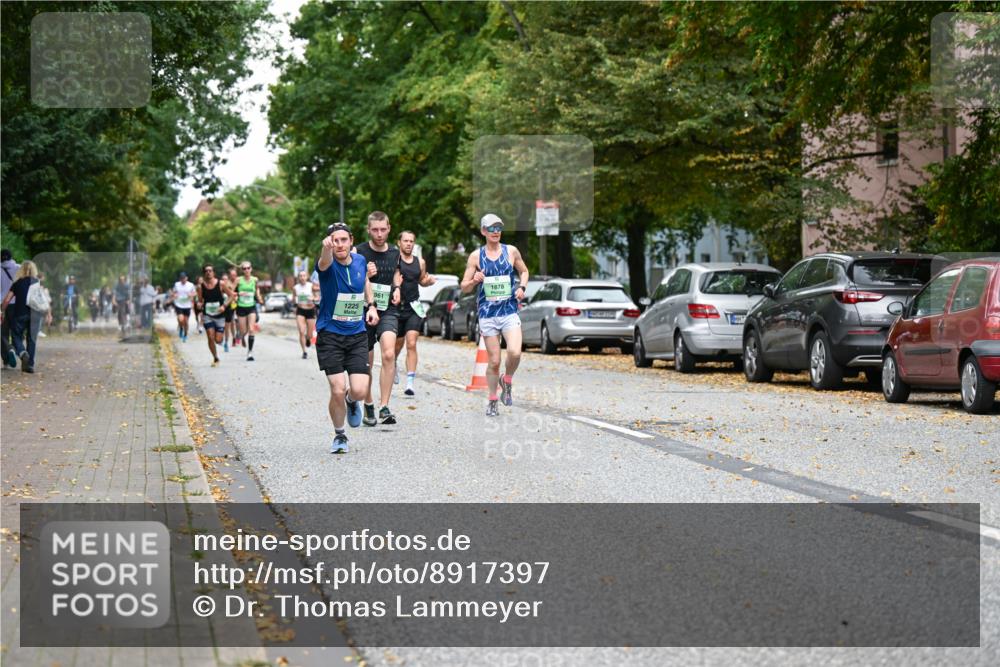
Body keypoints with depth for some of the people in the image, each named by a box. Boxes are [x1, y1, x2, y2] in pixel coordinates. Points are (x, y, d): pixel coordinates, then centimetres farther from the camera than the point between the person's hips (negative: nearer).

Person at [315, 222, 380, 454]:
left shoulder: (360, 261, 1)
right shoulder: (328, 265, -14)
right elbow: (324, 262, -40)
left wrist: (371, 305, 11)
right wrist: (326, 248, -63)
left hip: (357, 335, 3)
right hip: (330, 335, -3)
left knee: (359, 390, -9)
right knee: (338, 391, -9)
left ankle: (352, 402, 30)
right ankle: (339, 435, 16)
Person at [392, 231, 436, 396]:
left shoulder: (420, 262, 9)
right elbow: (395, 274, -22)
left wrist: (429, 281, 2)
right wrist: (397, 288, -41)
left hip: (414, 308, 2)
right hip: (397, 307, -2)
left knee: (411, 344, -12)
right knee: (398, 344, 15)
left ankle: (410, 383, -16)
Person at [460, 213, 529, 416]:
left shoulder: (511, 251, 5)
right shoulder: (476, 256, 2)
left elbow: (524, 271, 21)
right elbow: (464, 287, 6)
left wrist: (522, 287, 1)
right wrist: (474, 281, -16)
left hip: (510, 311, 0)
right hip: (487, 313, 0)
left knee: (514, 352, -22)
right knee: (494, 361, 1)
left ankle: (507, 381, 8)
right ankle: (492, 400, 21)